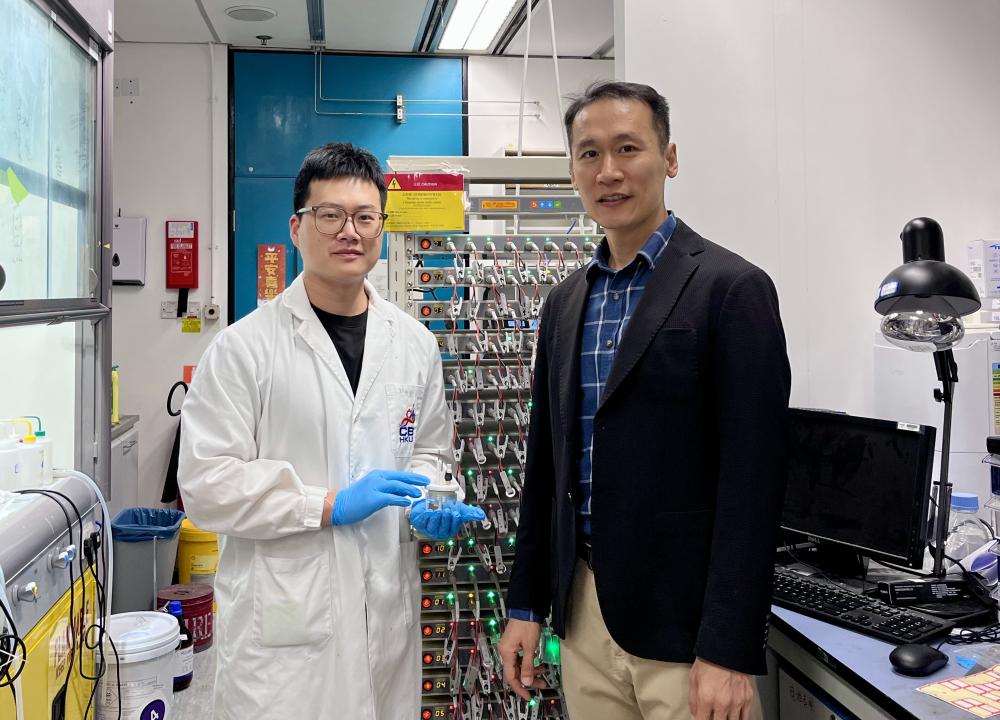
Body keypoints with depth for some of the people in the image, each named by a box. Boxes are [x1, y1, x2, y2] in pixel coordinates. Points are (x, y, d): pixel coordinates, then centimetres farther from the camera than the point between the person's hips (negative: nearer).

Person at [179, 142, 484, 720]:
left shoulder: (415, 343, 7)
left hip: (388, 611, 4)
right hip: (281, 623, -4)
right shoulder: (244, 347, -8)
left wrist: (429, 504, -5)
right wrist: (331, 504, -18)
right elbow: (205, 483, -11)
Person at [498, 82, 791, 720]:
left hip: (683, 621, -6)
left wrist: (729, 652, -16)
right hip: (582, 615, 6)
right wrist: (526, 604, 12)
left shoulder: (732, 288, -10)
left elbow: (752, 480, -15)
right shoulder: (566, 301, 9)